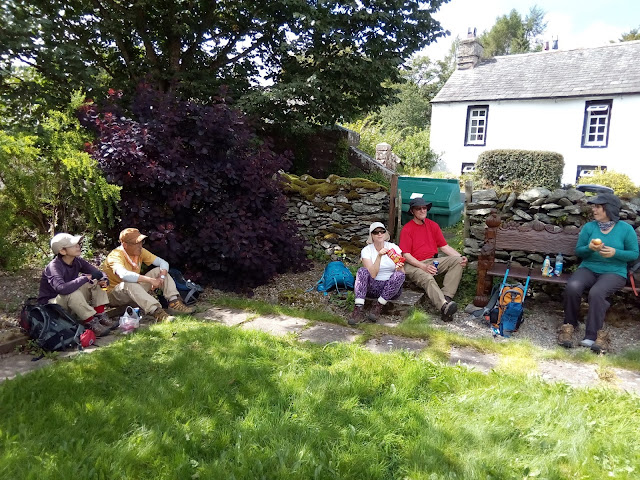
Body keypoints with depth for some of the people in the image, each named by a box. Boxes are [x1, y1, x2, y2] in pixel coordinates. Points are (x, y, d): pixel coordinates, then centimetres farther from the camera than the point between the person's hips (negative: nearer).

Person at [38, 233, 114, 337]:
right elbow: (62, 288, -44)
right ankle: (91, 323, -25)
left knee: (96, 282, -5)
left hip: (73, 302, 7)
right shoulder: (54, 266, -26)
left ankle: (101, 317, -13)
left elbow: (98, 273, 2)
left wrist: (103, 280, -23)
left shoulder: (77, 261, -5)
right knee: (72, 293, -36)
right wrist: (85, 278, -34)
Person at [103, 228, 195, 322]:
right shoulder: (115, 256, -24)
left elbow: (163, 263, -6)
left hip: (136, 290, 7)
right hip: (114, 294, -7)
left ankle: (174, 303, -23)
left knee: (159, 271, -7)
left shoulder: (140, 251, -4)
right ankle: (157, 313, -50)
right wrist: (151, 280, -43)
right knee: (129, 284, -39)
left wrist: (161, 277, -27)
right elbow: (124, 275, -45)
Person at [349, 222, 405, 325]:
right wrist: (379, 256, -27)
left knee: (399, 275, -29)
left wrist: (400, 268, -26)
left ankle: (378, 307, -23)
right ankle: (359, 309, -35)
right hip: (373, 287, 0)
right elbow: (372, 274, -16)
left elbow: (403, 273, -3)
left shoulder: (394, 248, 0)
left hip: (392, 287, 1)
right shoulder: (366, 250, -3)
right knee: (362, 271, -26)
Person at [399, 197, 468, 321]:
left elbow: (444, 246, 13)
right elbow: (406, 255, -9)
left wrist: (461, 257, -4)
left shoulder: (433, 225, 14)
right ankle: (445, 306, -57)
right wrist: (424, 267, -21)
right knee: (428, 279, -36)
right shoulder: (406, 229, -3)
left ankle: (446, 296, -30)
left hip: (432, 261, 6)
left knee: (457, 261, -16)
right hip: (413, 265, -6)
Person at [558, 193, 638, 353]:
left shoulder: (626, 229, 2)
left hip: (614, 272, -2)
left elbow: (634, 254, 3)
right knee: (572, 287, -30)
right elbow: (578, 251, 9)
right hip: (588, 268, 2)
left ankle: (593, 336, -26)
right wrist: (589, 248, -14)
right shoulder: (589, 226, 7)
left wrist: (615, 253, -16)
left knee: (596, 292, -34)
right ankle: (569, 326, -13)